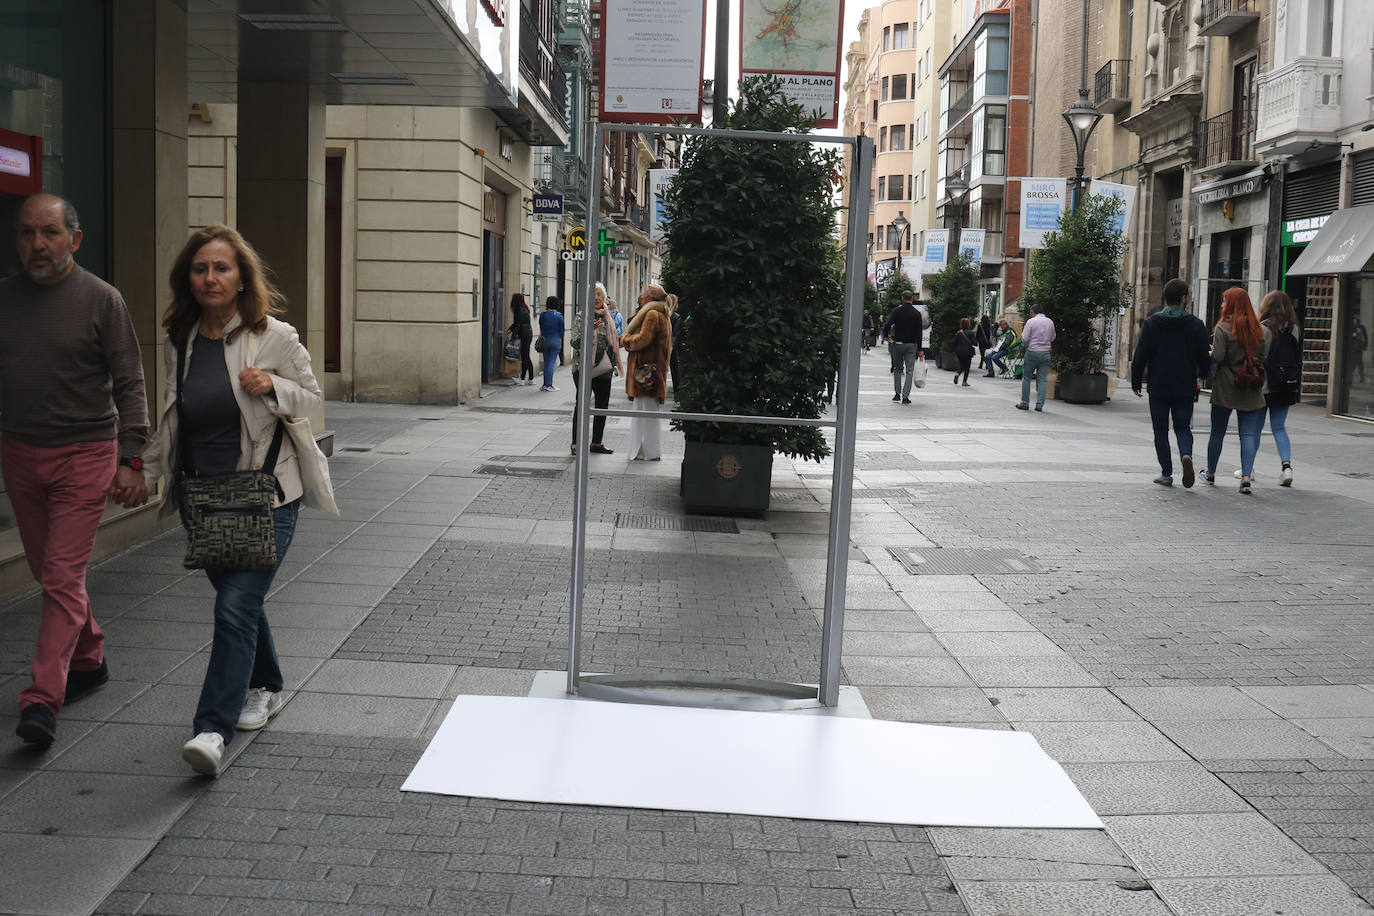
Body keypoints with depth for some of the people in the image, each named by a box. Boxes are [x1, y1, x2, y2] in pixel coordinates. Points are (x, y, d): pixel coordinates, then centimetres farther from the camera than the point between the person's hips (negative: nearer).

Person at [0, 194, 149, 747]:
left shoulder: (101, 300, -6)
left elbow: (129, 384, -5)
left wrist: (130, 458, -12)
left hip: (84, 454, -5)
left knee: (63, 577, -9)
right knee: (47, 572, 15)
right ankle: (89, 659, 34)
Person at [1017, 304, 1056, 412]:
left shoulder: (1031, 322, -8)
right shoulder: (1050, 322, 7)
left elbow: (1024, 338, -10)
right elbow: (1052, 338, 16)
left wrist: (1022, 332, 10)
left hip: (1032, 352, -4)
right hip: (1046, 353, 4)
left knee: (1026, 377, 8)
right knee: (1043, 380, 4)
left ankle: (1025, 403, 8)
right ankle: (1039, 405, 1)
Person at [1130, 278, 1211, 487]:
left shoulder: (1151, 323, -2)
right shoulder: (1196, 324, -1)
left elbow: (1140, 356, -3)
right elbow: (1204, 358, 3)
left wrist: (1136, 382, 7)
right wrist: (1201, 375, 24)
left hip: (1158, 386, 0)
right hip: (1185, 388, 1)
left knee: (1161, 430, 8)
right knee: (1183, 427, 11)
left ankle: (1166, 473, 6)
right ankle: (1186, 454, -19)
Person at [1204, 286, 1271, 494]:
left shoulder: (1223, 329, -11)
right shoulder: (1261, 330, 3)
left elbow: (1216, 358, -15)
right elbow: (1264, 358, 2)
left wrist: (1211, 351, 6)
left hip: (1225, 390, -3)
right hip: (1251, 391, 3)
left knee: (1217, 432, 12)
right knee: (1248, 433, 0)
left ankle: (1210, 473, 27)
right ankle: (1246, 476, -13)